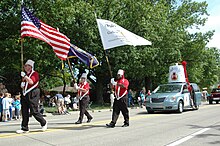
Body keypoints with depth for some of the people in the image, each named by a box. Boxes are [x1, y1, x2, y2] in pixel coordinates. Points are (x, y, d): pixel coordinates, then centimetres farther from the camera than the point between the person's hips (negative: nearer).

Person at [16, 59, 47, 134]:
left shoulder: (34, 73, -4)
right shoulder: (25, 75, 18)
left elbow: (31, 82, -20)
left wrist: (25, 76, -20)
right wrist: (22, 85, 4)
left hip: (33, 94, -7)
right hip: (25, 94, 7)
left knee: (34, 111, -6)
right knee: (24, 112, 5)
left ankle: (44, 123, 15)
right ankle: (24, 128, 11)